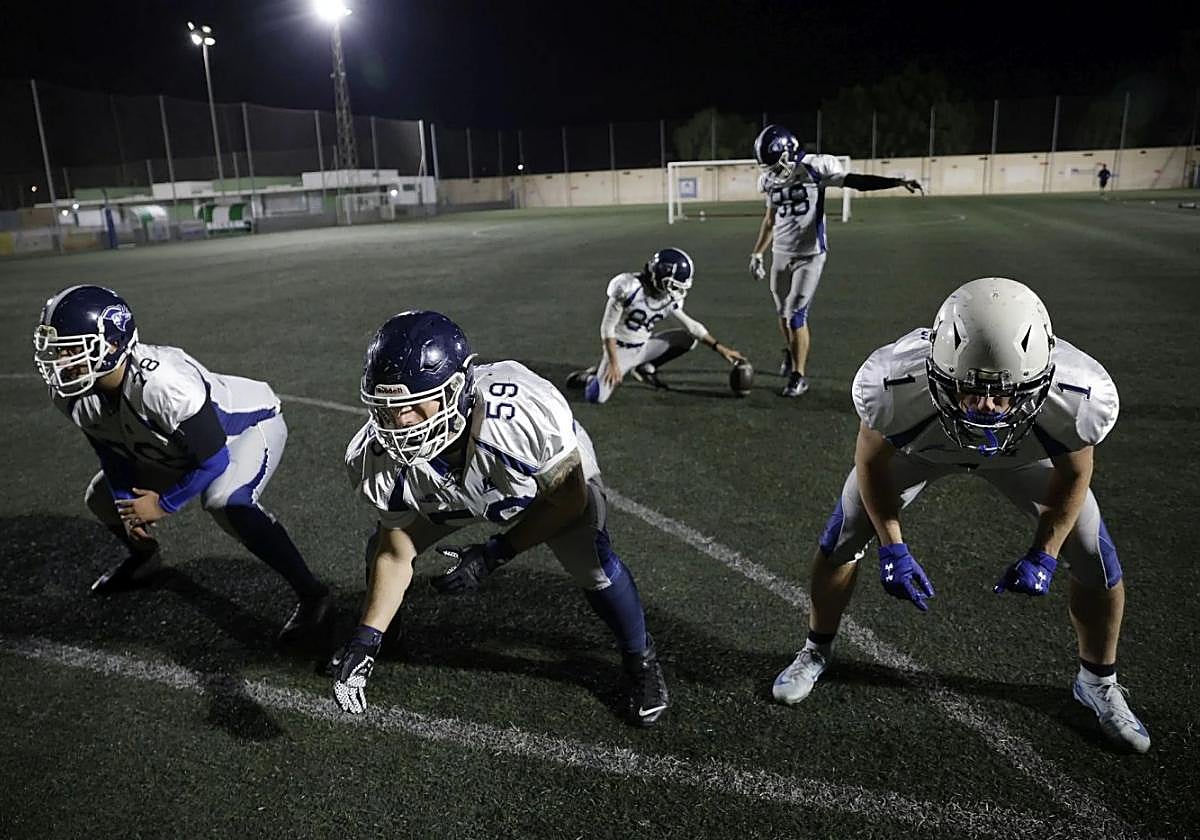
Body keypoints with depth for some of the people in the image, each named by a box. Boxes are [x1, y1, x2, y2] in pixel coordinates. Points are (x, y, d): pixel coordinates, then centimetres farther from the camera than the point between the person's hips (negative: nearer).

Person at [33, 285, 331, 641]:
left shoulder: (163, 383, -40)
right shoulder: (73, 395, -16)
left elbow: (213, 461, -29)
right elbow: (113, 451, 3)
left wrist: (164, 505, -19)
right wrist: (128, 507, -4)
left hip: (251, 425, -8)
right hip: (177, 448, 9)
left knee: (224, 502, -35)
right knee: (102, 497, 10)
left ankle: (311, 593, -25)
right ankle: (143, 555, 42)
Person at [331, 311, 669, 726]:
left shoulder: (524, 411, -46)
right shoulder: (378, 459, -33)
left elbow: (567, 500, -26)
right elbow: (396, 555, -15)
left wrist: (491, 556, -31)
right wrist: (365, 639, -21)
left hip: (554, 473, -3)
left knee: (591, 562, -20)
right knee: (381, 550, 0)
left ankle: (639, 659, 11)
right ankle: (367, 636, 35)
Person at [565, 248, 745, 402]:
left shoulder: (670, 300, -6)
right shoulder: (630, 288, -26)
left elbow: (692, 326, 5)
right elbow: (608, 328, -21)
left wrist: (720, 348, 1)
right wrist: (613, 364, -24)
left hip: (643, 348, 6)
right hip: (620, 349, -6)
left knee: (689, 338, -2)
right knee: (597, 397, -23)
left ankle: (645, 368, 11)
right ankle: (590, 376, 14)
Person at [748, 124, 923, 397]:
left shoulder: (815, 167, -12)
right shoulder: (770, 180, 4)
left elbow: (858, 181, -10)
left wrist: (898, 182, -17)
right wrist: (756, 254, 18)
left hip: (809, 255, -5)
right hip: (780, 254, 5)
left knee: (796, 314, -10)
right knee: (783, 312, 14)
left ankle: (798, 376, 1)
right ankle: (791, 353, 42)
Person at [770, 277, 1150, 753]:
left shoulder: (1080, 397, -40)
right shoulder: (894, 384, -44)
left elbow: (1073, 473, -15)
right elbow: (872, 459, -20)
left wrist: (1043, 556, -15)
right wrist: (892, 548, -19)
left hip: (1026, 451, 1)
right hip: (918, 443, 0)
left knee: (1096, 564, -2)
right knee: (841, 542, -2)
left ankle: (1098, 682, 29)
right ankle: (815, 652, 27)